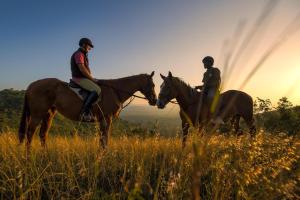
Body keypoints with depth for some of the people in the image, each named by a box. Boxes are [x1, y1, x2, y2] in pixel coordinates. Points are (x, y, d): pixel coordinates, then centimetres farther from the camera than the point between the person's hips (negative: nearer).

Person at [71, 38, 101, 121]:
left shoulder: (83, 54, 22)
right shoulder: (79, 54, -11)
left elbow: (86, 68, 22)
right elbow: (82, 69, -21)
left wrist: (92, 78, 10)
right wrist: (92, 79, -14)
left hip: (82, 78, 11)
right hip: (79, 78, -11)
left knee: (97, 88, 18)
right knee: (97, 90, -26)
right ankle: (85, 112, -27)